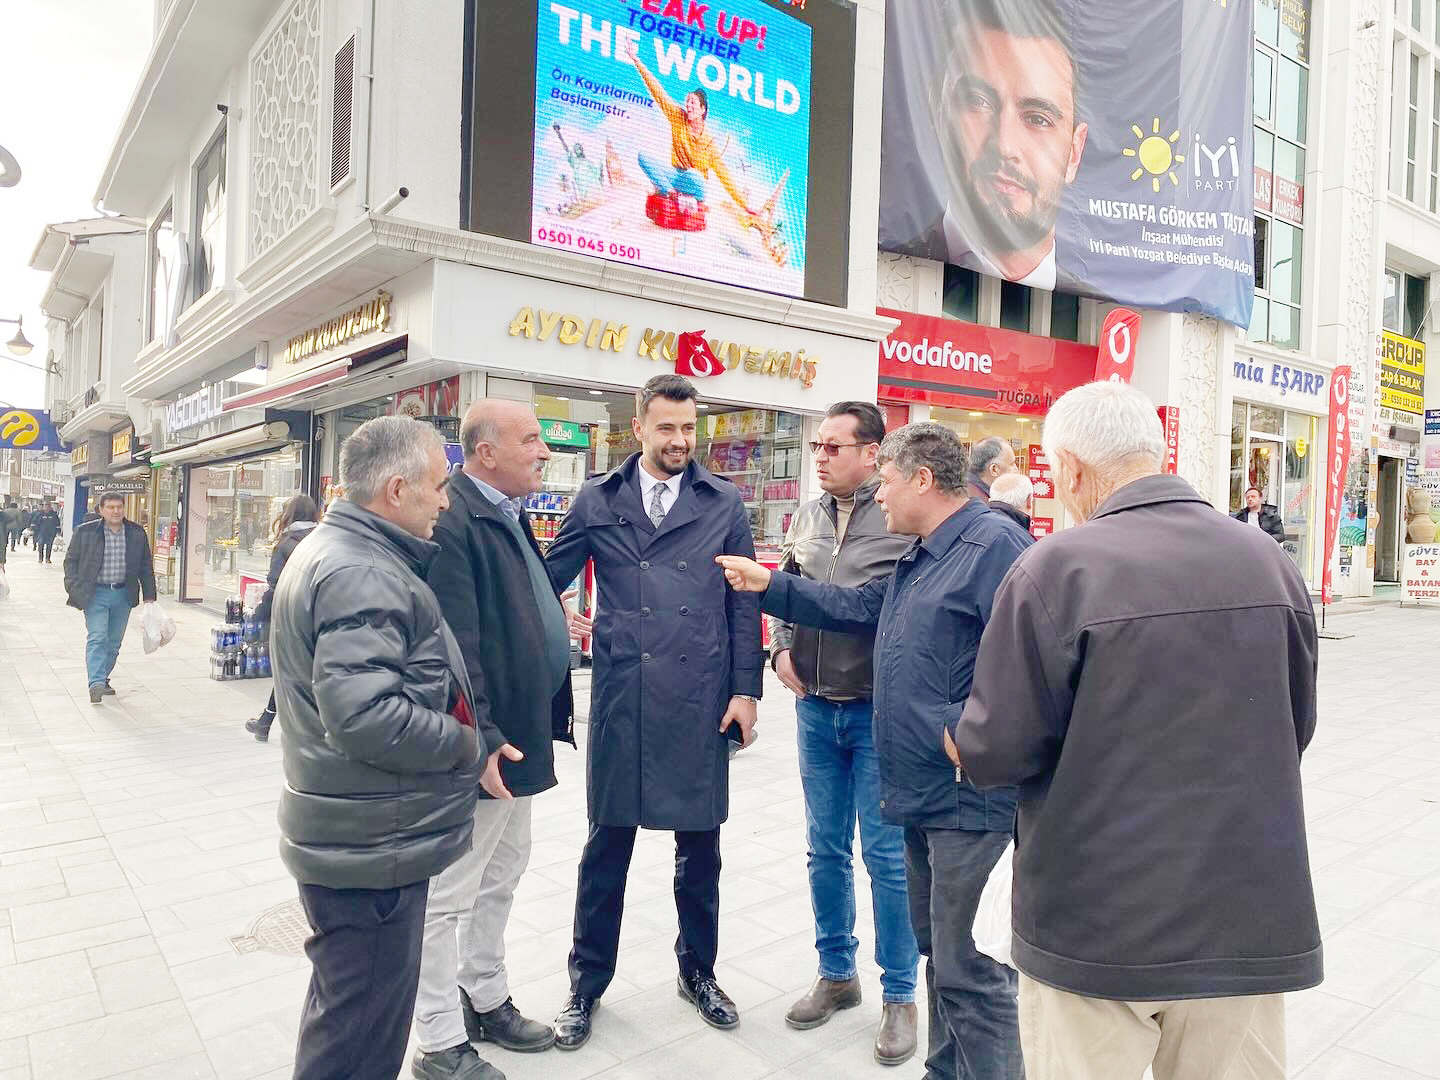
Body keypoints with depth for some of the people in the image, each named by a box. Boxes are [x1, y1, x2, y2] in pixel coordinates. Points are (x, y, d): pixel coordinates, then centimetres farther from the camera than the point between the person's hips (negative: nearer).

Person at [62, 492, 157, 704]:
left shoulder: (137, 534, 6)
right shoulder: (85, 532, -1)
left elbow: (146, 567, 10)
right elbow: (71, 561, 6)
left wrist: (149, 596, 7)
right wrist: (75, 590, -4)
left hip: (123, 596, 3)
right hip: (95, 594, -3)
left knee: (114, 641, 9)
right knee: (97, 638, -12)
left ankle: (103, 678, 23)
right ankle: (96, 684, -16)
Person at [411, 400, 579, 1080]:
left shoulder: (511, 516, 11)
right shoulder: (453, 521, -20)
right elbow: (455, 647, -25)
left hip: (520, 735, 10)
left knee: (501, 877, 23)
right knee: (450, 895, 7)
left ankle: (486, 1003, 41)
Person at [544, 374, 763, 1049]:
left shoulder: (724, 504, 4)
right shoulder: (597, 501, 4)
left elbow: (743, 602, 3)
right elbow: (547, 580, 7)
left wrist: (745, 689, -1)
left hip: (701, 701, 1)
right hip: (621, 700, 0)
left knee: (700, 845, 14)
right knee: (606, 846, 10)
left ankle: (698, 971, 36)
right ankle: (587, 984, 30)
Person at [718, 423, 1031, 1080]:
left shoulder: (993, 544, -17)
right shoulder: (920, 556, 16)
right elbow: (857, 607, 22)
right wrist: (768, 584, 20)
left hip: (966, 794, -10)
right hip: (922, 788, 10)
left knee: (957, 962, -2)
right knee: (935, 943, 21)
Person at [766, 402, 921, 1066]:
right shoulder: (808, 517, 7)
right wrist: (781, 647, 1)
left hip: (878, 712, -5)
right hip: (815, 708, 6)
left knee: (886, 856, 6)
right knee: (826, 851, 16)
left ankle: (899, 995, 25)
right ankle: (836, 973, 35)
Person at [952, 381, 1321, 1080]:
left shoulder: (1056, 568, -18)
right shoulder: (1269, 561, -1)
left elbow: (997, 752, -16)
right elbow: (1292, 730, 11)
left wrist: (963, 741, 7)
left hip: (1094, 928, -4)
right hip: (1245, 924, 5)